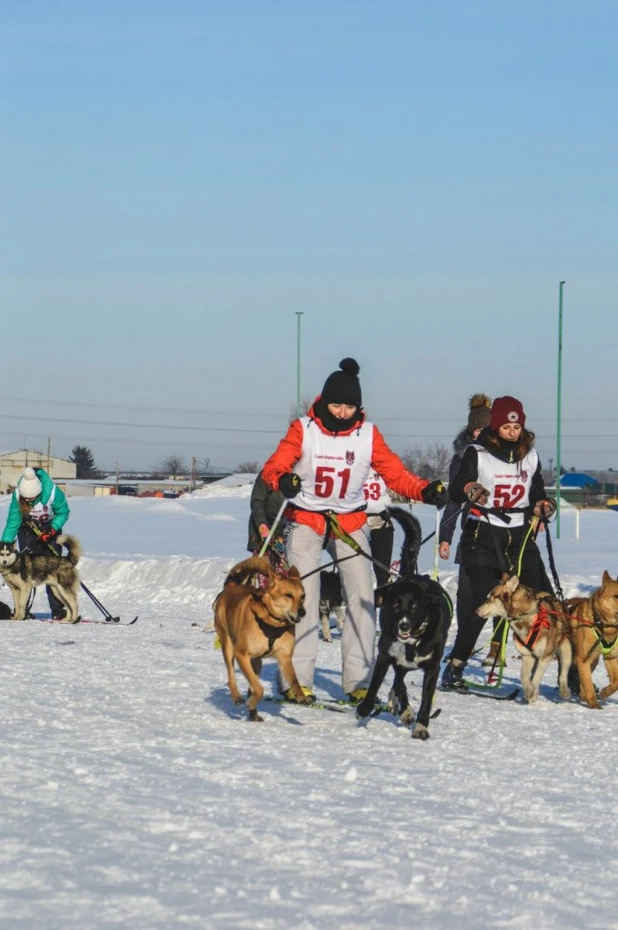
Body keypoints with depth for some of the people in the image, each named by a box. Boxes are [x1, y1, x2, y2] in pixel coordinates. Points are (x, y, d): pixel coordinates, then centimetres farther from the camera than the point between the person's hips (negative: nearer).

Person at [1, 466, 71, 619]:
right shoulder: (17, 495, -27)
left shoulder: (53, 493, -32)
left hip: (51, 528, -1)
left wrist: (52, 530, -27)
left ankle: (57, 609, -8)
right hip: (28, 530, 1)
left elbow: (63, 513, -14)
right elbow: (13, 521, -20)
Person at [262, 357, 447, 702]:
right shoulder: (304, 430, -7)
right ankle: (297, 680, -8)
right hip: (306, 521, -2)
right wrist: (283, 479, -39)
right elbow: (274, 466, -16)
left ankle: (359, 682, -2)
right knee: (303, 595, -10)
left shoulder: (368, 434, -2)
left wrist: (426, 490, -22)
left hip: (351, 524, 2)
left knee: (363, 596, -6)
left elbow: (396, 474, -4)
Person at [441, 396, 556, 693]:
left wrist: (543, 506, -2)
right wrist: (468, 489, -30)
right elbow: (454, 491, -9)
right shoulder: (477, 453, -2)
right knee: (481, 604, -11)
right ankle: (454, 669, -3)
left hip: (520, 537, 4)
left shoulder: (530, 455, 11)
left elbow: (537, 495, 20)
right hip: (483, 536, -4)